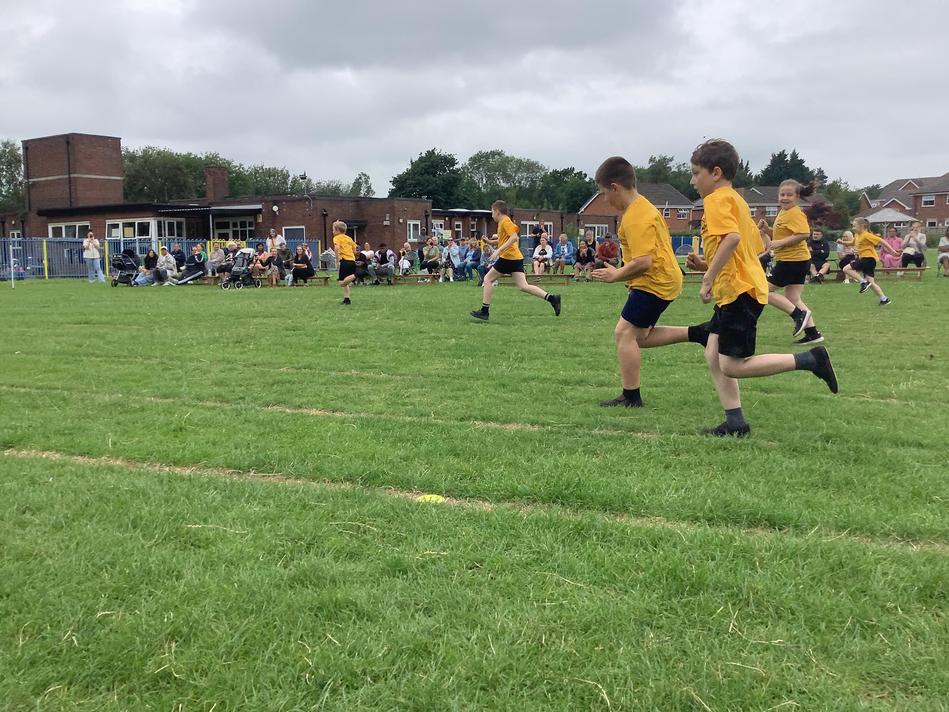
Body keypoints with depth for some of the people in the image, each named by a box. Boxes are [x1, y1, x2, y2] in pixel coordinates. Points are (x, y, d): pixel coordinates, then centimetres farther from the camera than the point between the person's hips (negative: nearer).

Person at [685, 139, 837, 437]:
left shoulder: (717, 200, -10)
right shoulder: (736, 200, 21)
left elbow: (732, 238, -28)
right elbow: (755, 247, 24)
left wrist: (708, 277, -24)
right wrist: (707, 264, 18)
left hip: (739, 291, -10)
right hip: (737, 290, 10)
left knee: (732, 366, -8)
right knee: (713, 355, 8)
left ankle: (809, 359, -8)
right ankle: (735, 422, 7)